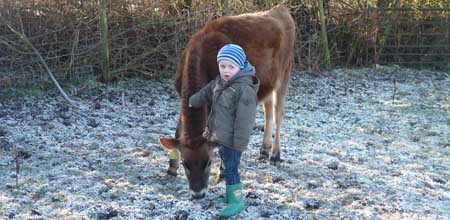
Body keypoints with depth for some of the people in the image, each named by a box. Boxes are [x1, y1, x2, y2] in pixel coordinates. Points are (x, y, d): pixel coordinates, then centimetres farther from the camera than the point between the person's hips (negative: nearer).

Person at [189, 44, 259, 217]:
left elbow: (244, 120, -24)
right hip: (221, 137, 9)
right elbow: (206, 93, 27)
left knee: (230, 169, -4)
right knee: (226, 167, 20)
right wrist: (192, 102, 42)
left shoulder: (245, 89, -24)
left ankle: (237, 201, 8)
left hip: (232, 140, -9)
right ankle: (230, 194, 34)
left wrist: (239, 144, -23)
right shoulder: (219, 83, 6)